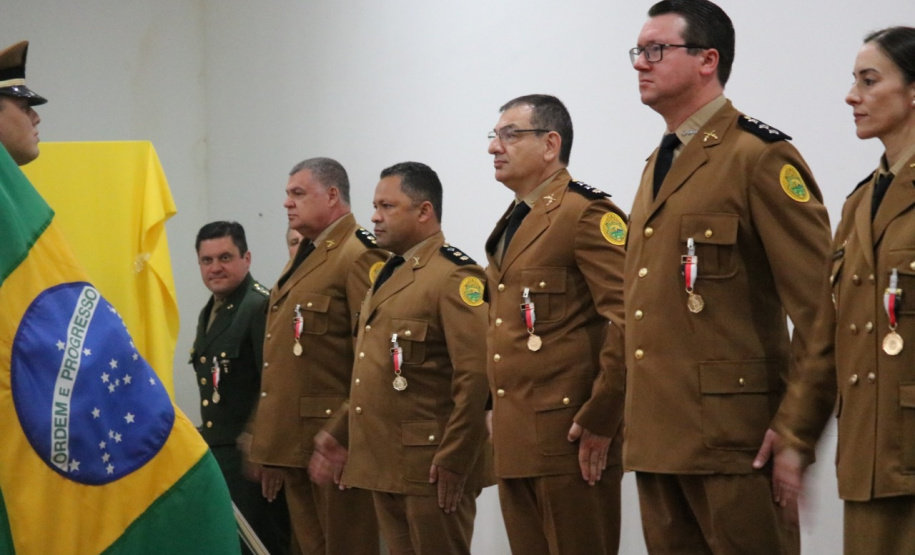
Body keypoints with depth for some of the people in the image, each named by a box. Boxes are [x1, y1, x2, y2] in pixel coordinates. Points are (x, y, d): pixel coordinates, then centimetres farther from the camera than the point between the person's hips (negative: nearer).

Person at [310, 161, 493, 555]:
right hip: (385, 465, 9)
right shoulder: (390, 276, 18)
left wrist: (453, 462, -21)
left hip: (432, 468, -9)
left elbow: (475, 377, -19)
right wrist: (341, 435, 16)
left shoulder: (455, 276, -11)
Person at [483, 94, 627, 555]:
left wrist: (598, 420, -19)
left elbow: (627, 320, -19)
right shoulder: (510, 226, 19)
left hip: (572, 442, -9)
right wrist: (498, 417, 15)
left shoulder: (586, 214, -10)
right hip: (514, 444, 9)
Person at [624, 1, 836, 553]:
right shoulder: (660, 166, 20)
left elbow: (818, 305, -13)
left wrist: (796, 432, -16)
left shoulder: (762, 157, -8)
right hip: (657, 439, 8)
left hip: (733, 441, -8)